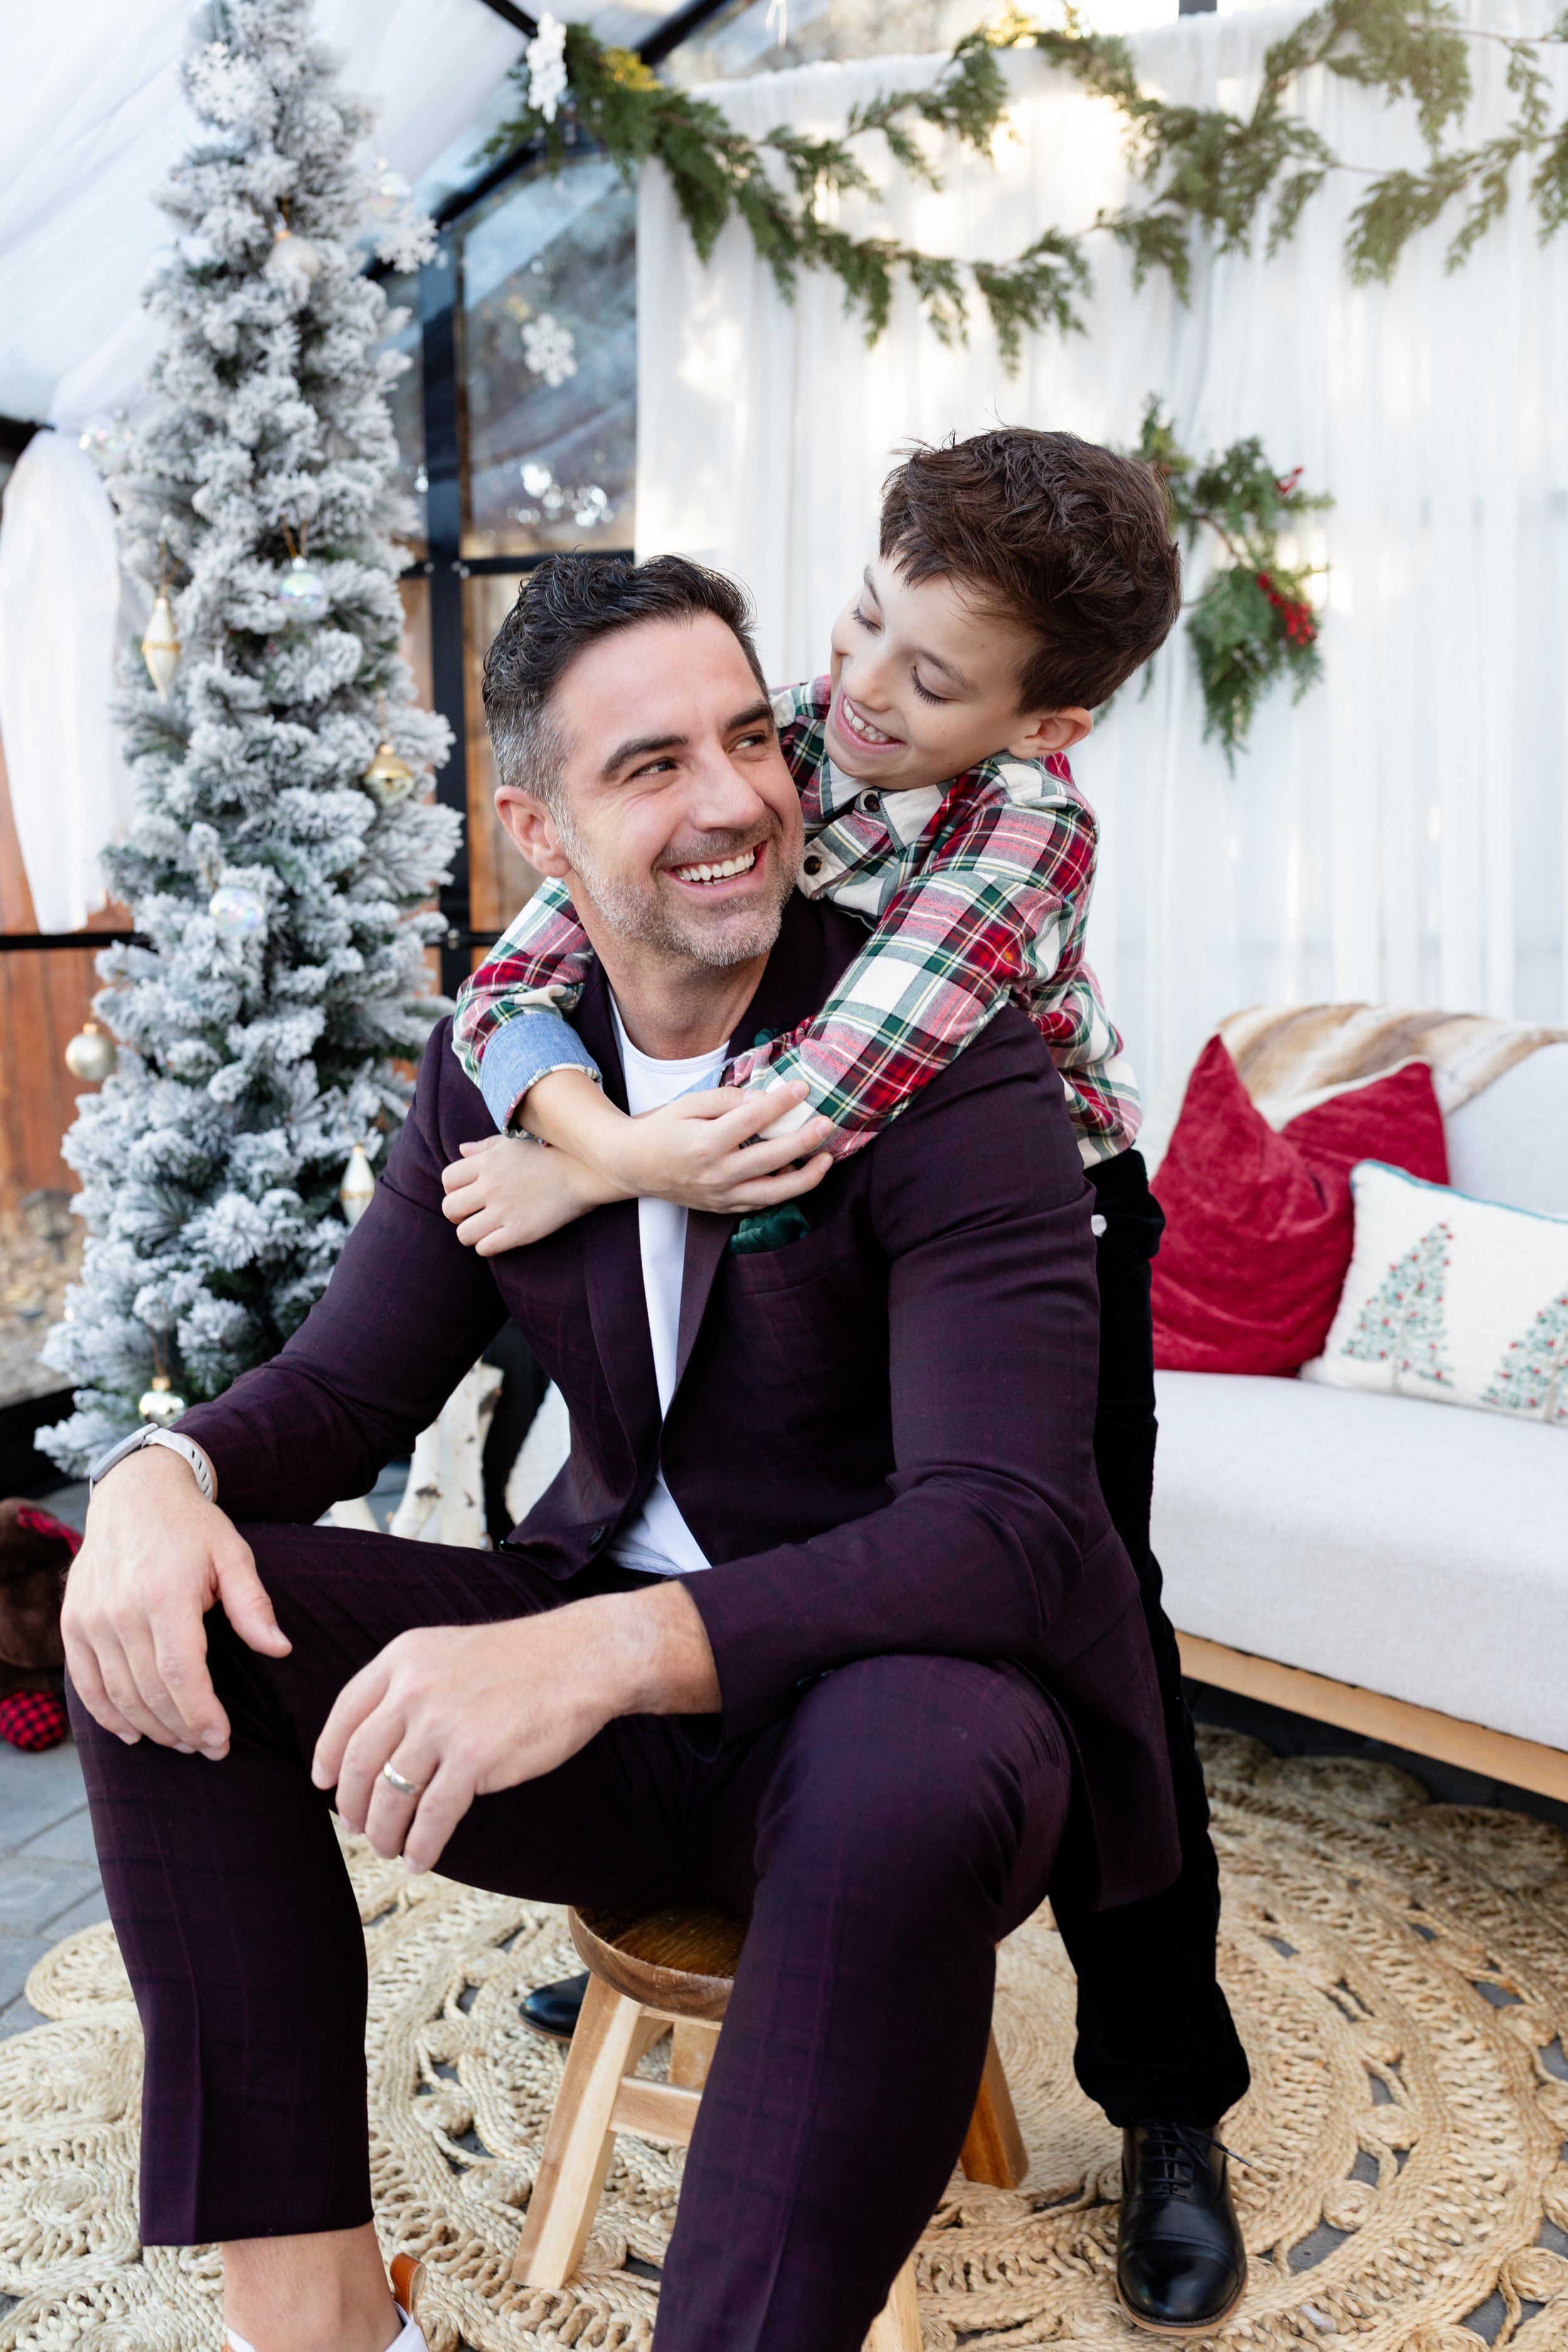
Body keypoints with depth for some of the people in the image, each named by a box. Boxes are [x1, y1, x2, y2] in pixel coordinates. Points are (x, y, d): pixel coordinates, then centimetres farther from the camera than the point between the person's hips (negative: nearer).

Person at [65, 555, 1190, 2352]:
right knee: (159, 1609, -11)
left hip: (890, 1685, -5)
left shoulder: (956, 1068, -17)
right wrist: (164, 1473, -19)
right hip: (601, 1660, 5)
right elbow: (348, 1382, 6)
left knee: (909, 1767, -40)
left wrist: (612, 1650, -41)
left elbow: (1003, 1527, -27)